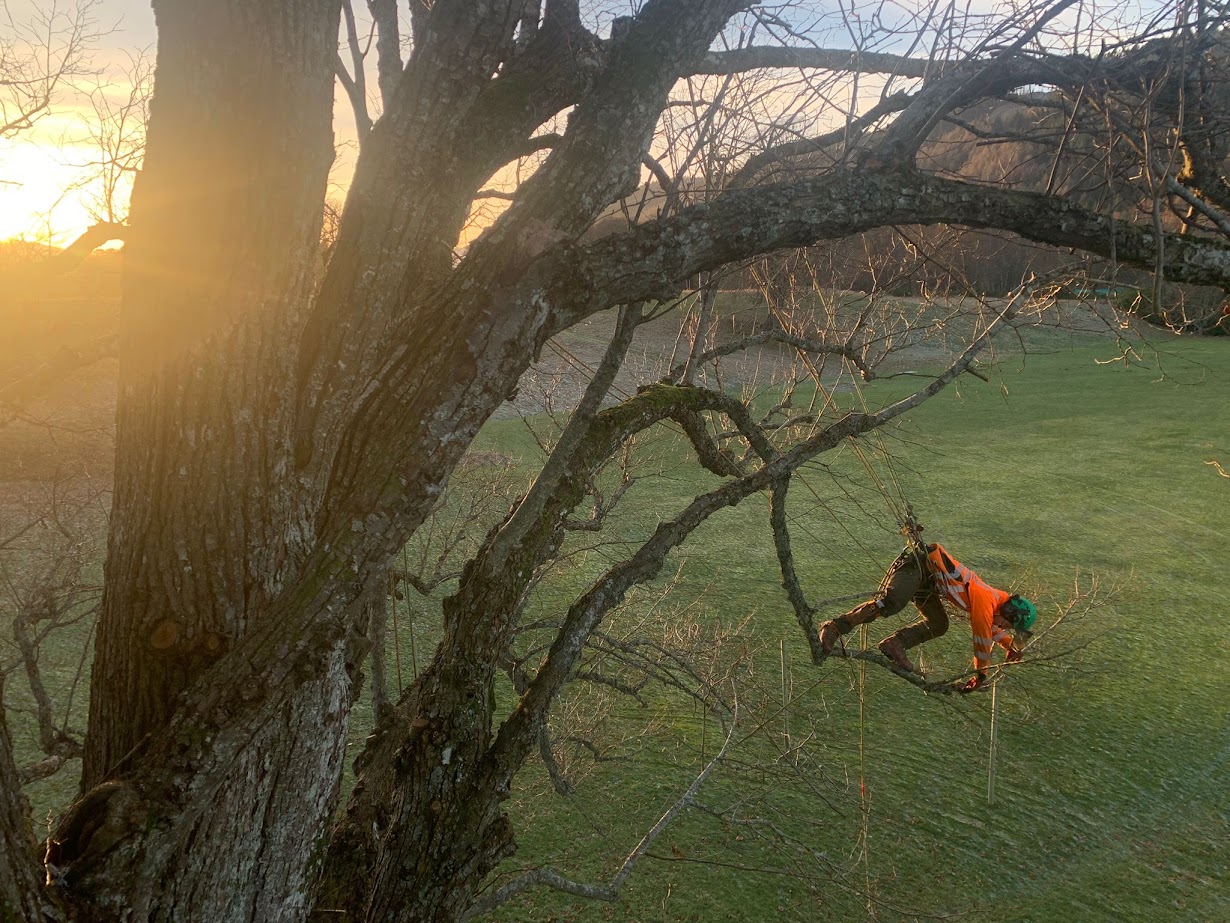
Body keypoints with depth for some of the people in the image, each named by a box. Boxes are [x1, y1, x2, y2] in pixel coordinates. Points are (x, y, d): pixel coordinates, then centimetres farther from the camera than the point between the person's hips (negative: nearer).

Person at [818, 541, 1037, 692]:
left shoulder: (998, 598, 17)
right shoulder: (986, 602, -11)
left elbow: (990, 626, 40)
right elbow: (982, 637, -3)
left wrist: (1010, 646, 50)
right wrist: (981, 673, 11)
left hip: (925, 576, 10)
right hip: (918, 563, -10)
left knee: (939, 625, 8)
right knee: (888, 604, -29)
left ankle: (895, 644, -7)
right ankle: (834, 628, -33)